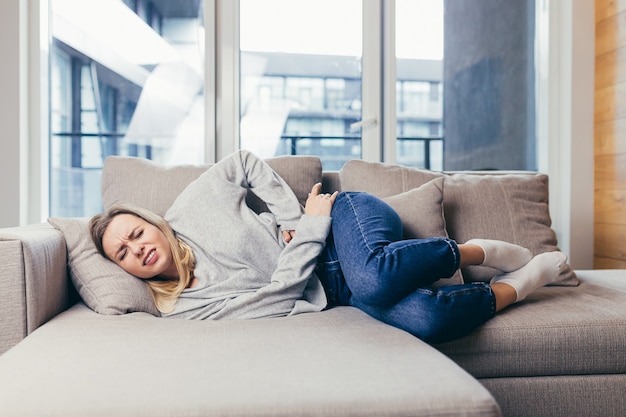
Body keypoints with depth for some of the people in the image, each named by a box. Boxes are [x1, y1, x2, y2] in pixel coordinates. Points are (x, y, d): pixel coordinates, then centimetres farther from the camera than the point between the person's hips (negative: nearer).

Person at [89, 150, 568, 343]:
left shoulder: (192, 204, -2)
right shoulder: (183, 309, -3)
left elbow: (249, 162, 12)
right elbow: (284, 295, -11)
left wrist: (292, 217, -1)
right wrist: (311, 228, -14)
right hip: (328, 290, 0)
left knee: (375, 277, -39)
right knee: (424, 320, -31)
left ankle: (478, 252, -9)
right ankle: (515, 286, -1)